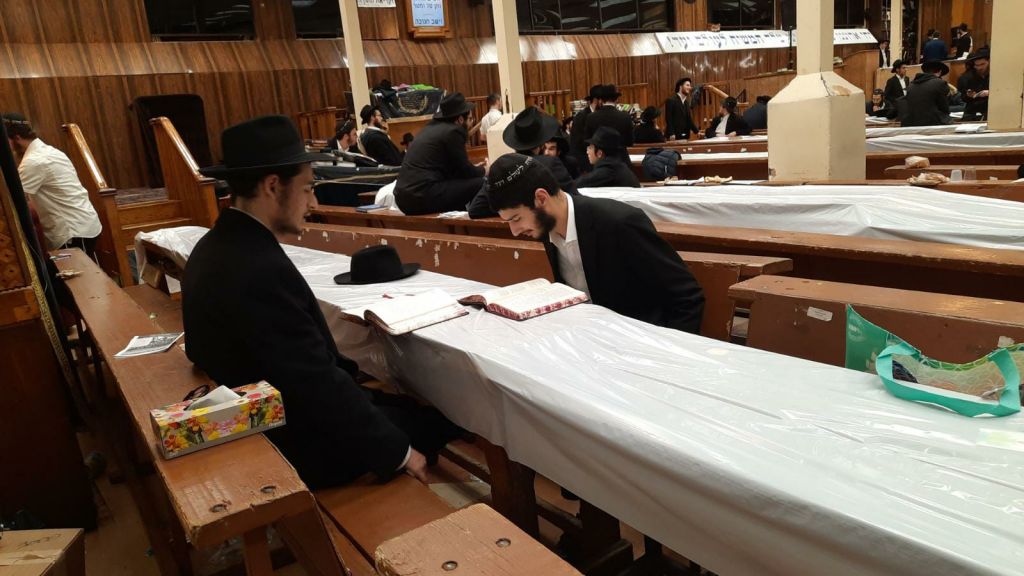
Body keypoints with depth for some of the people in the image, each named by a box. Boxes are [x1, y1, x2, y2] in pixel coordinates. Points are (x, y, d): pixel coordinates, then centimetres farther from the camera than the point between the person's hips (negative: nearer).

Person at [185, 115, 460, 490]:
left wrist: (350, 371, 3)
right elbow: (319, 385, -27)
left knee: (401, 405, 20)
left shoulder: (215, 247, 1)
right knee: (438, 419, 5)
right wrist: (398, 451, -17)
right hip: (294, 447, -9)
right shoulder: (263, 272, -30)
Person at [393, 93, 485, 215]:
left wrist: (475, 168, 31)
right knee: (479, 183, -8)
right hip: (424, 196, -9)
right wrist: (482, 170, 18)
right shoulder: (453, 131, -6)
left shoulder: (431, 127, 19)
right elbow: (464, 171, -2)